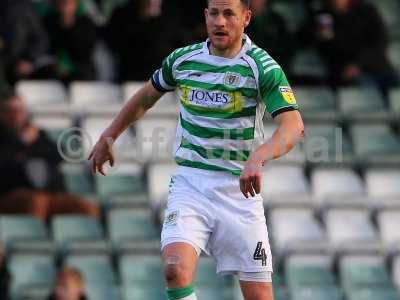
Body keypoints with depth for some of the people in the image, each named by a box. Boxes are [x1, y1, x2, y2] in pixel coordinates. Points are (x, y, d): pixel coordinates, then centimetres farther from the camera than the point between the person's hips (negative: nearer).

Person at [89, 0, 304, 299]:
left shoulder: (262, 66, -10)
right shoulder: (183, 59, 3)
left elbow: (293, 126, -24)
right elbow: (146, 98, 24)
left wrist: (258, 157, -41)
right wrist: (108, 137, 27)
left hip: (240, 188, -2)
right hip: (189, 182, 2)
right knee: (176, 269, -23)